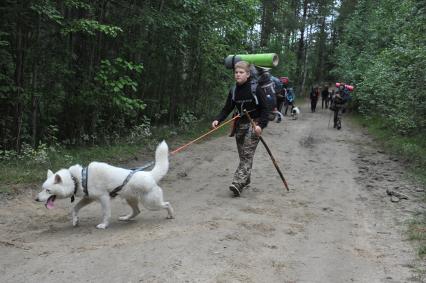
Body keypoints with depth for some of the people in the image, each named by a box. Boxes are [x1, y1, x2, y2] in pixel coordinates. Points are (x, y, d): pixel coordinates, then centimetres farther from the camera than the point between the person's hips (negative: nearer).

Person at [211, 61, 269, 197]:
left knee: (247, 155, -13)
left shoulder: (256, 88, -10)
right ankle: (245, 180, 26)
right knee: (242, 155, 11)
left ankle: (238, 183, -21)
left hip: (254, 125, -6)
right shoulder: (234, 90, 6)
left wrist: (261, 124, -20)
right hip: (240, 124, 6)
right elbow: (227, 108, 7)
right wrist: (218, 120, -10)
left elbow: (264, 108, -9)